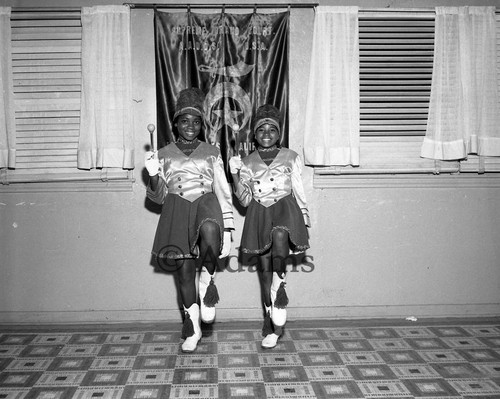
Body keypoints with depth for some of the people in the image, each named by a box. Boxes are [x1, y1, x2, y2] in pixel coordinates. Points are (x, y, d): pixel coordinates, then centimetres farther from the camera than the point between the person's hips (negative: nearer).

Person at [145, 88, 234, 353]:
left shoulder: (211, 153, 12)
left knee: (210, 231, -39)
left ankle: (207, 280, -11)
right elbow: (159, 196, 11)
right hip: (177, 208, 2)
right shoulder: (165, 154, 13)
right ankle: (192, 327, 19)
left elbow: (223, 192, 9)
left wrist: (228, 231, 1)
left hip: (206, 202, -1)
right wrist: (153, 175, -11)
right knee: (184, 271, -1)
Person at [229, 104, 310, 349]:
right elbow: (245, 200, 5)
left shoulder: (291, 157, 10)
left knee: (280, 232, -40)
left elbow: (299, 192, 11)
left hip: (285, 207, -2)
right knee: (264, 267, -1)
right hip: (259, 212, 2)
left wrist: (305, 223, 5)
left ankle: (280, 281, -30)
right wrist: (235, 174, -7)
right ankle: (272, 325, 7)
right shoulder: (247, 162, 13)